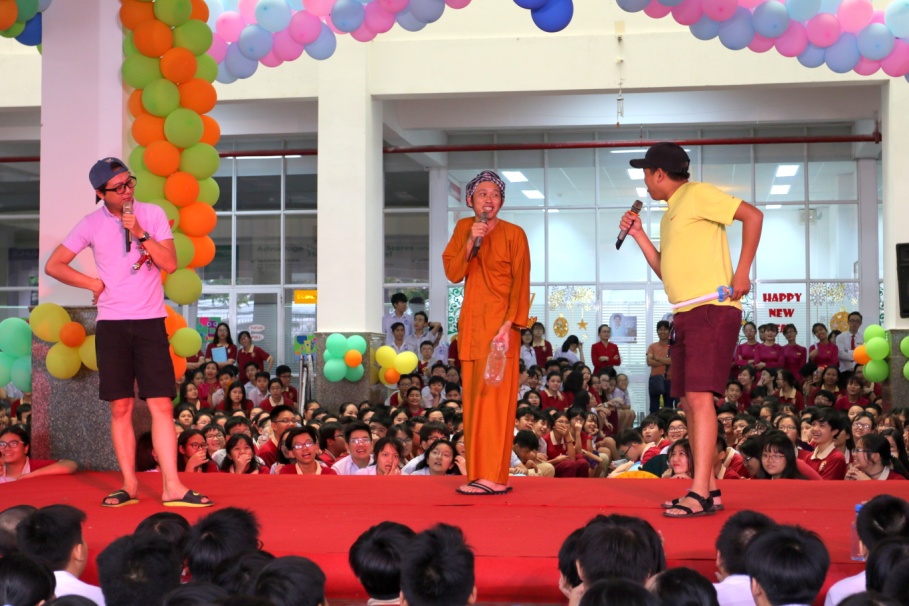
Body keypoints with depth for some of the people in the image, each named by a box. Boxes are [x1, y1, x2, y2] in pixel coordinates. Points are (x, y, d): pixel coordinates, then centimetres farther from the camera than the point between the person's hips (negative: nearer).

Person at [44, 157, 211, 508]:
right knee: (121, 408, 3)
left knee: (161, 405, -6)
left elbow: (170, 264, -6)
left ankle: (172, 487, -7)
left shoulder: (153, 214, 2)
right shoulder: (92, 225, 3)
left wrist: (140, 234, -14)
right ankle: (129, 486, 10)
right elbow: (53, 266, 9)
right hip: (112, 324, 1)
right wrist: (93, 284, 1)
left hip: (150, 321, -1)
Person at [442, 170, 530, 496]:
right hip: (471, 323, 5)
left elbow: (521, 284, -8)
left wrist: (509, 324, -18)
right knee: (473, 398, 4)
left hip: (499, 323, -5)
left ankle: (493, 477, -10)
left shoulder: (513, 234, -3)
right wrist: (470, 242, -11)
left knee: (495, 398, -10)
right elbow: (453, 273, 2)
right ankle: (479, 474, 7)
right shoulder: (463, 228, 11)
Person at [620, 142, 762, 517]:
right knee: (689, 401, 9)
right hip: (686, 315, 10)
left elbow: (753, 216, -12)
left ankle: (700, 493, -18)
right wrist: (638, 234, 17)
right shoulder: (670, 214, 22)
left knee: (699, 396, -16)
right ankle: (709, 487, 16)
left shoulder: (697, 194, -4)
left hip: (712, 310, -10)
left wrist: (742, 273, -16)